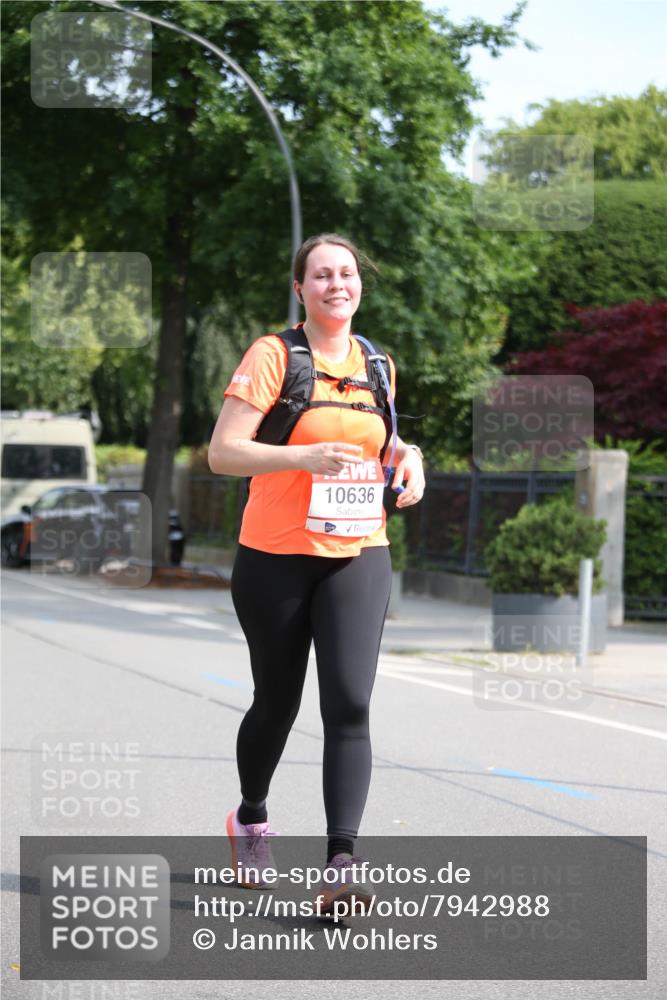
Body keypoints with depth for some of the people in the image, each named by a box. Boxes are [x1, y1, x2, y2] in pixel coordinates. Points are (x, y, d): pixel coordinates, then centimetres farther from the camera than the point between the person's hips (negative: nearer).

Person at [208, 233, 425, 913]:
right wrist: (305, 456, -27)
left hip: (359, 557, 3)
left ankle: (340, 863, -16)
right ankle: (250, 818, 39)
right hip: (275, 556, -3)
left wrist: (405, 457, 4)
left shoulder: (377, 365, 10)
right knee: (277, 704, 10)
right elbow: (222, 453, -13)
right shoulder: (273, 355, -6)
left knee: (349, 703, -13)